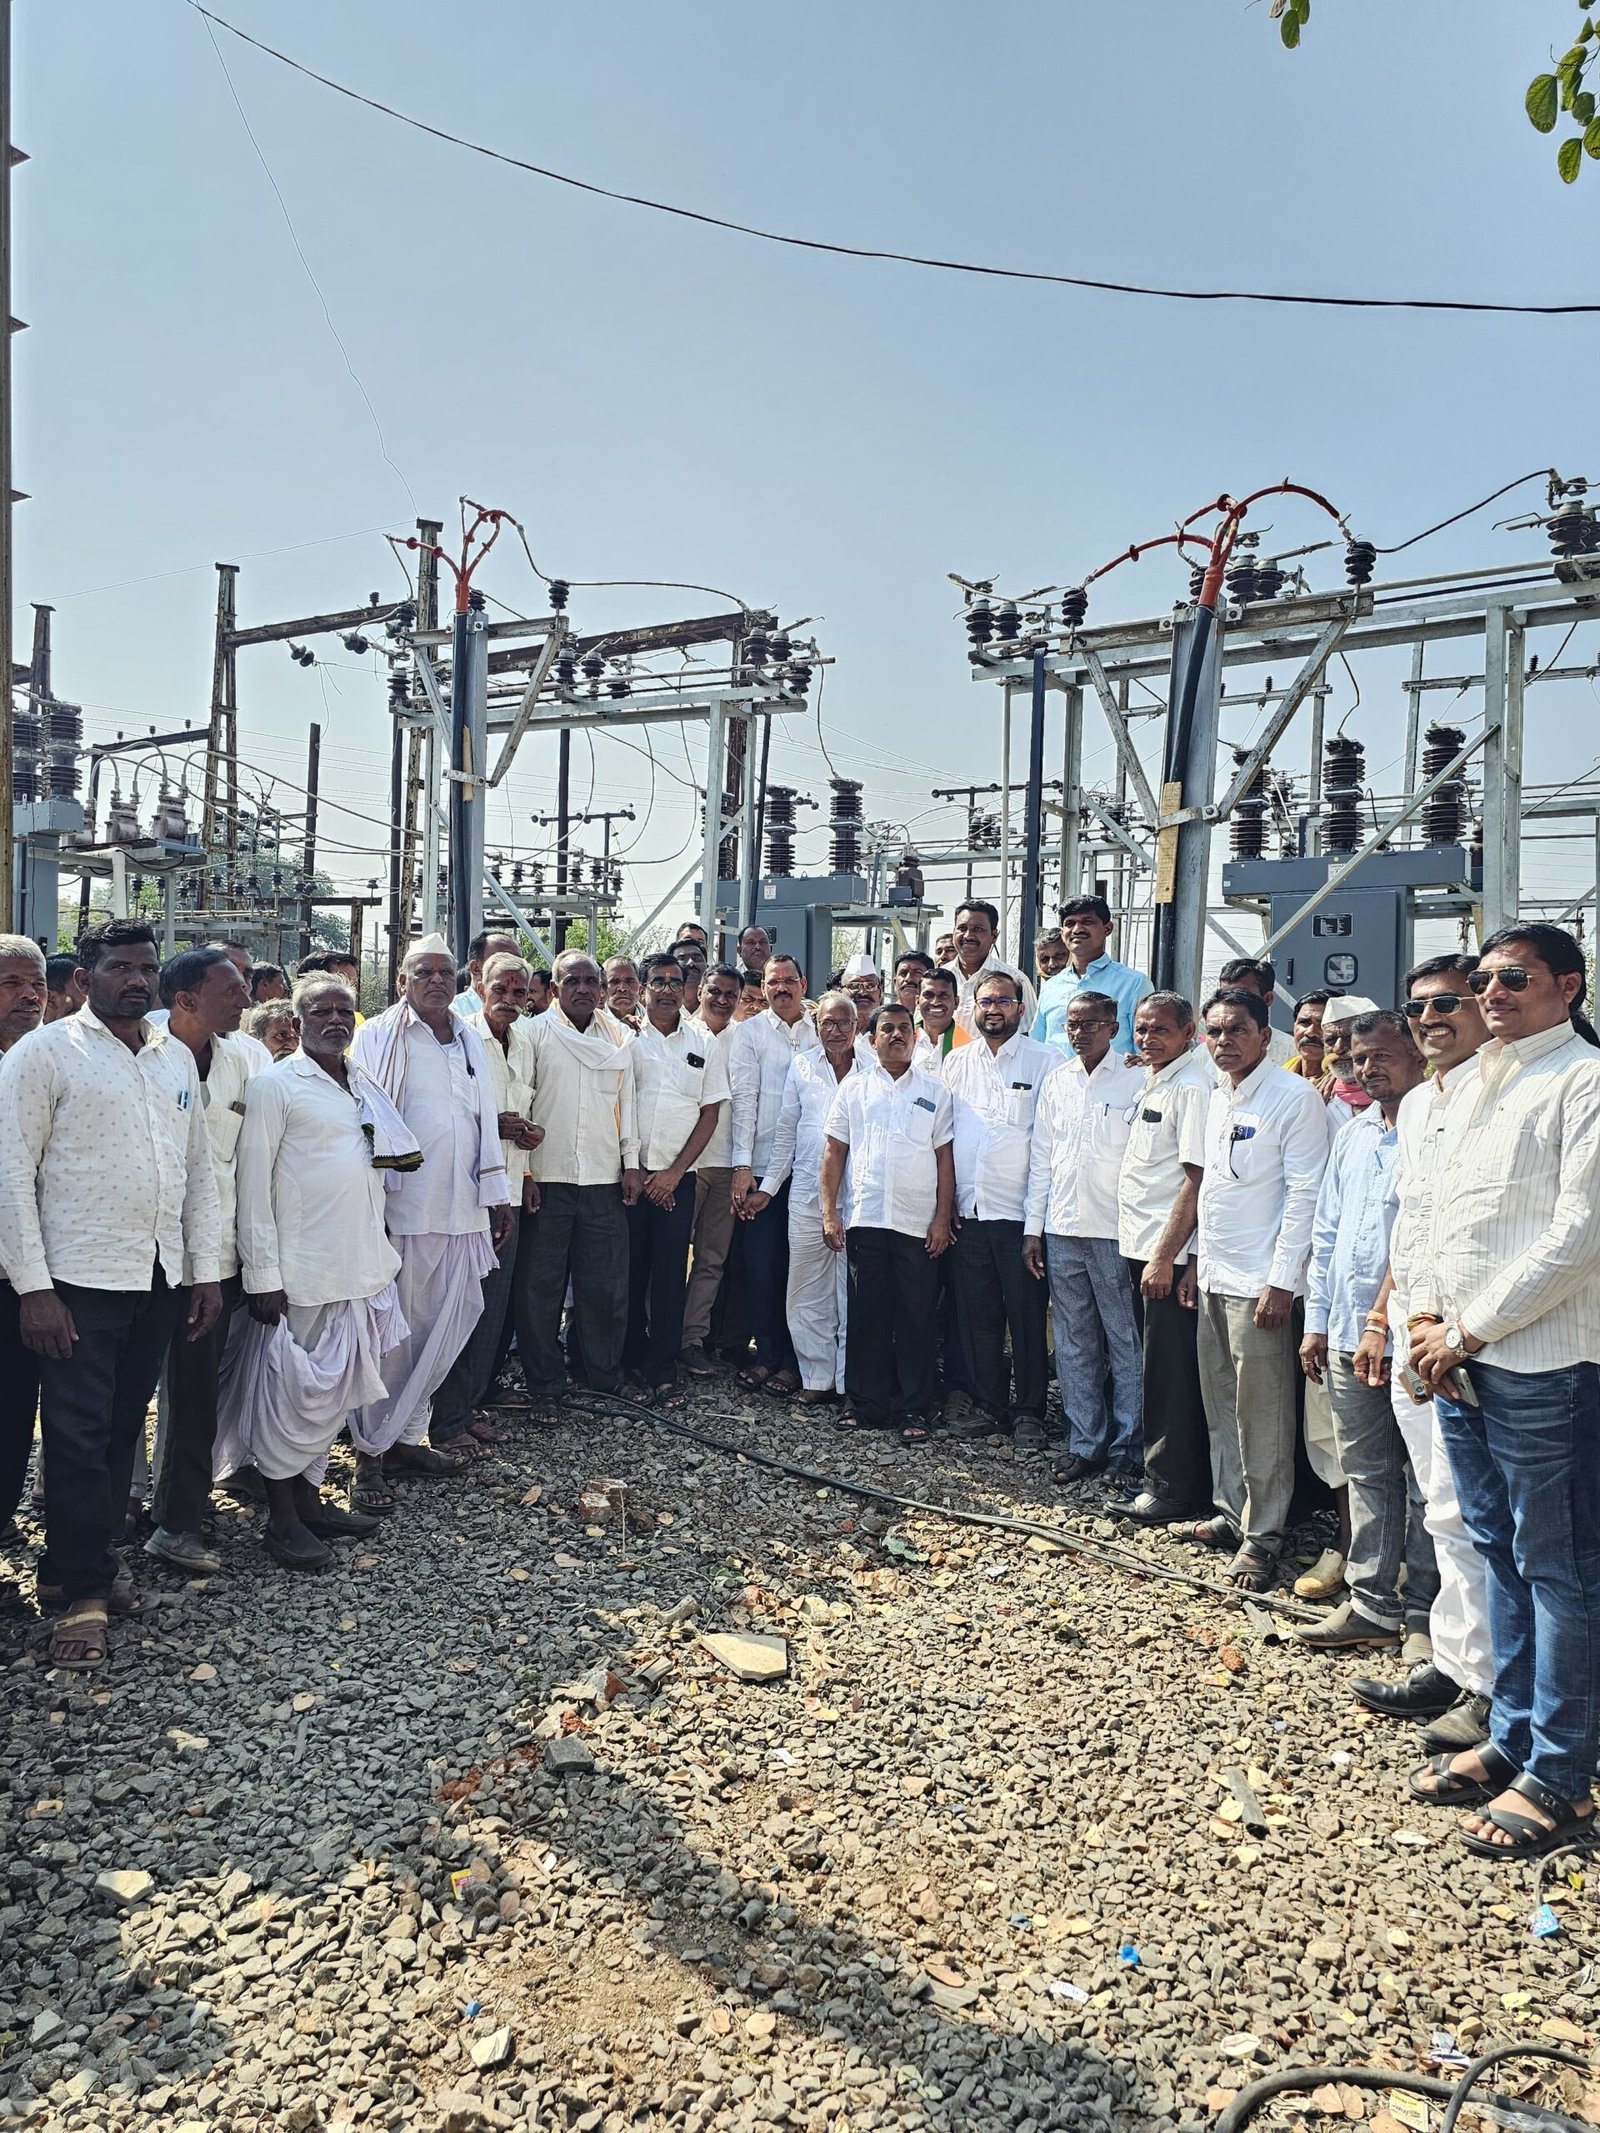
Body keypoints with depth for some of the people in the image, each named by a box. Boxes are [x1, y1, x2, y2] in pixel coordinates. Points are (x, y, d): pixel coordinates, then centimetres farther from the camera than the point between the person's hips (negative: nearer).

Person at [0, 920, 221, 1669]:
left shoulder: (176, 1058, 11)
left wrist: (206, 1269, 10)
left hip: (161, 1277, 5)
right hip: (80, 1278, -5)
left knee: (123, 1428, 13)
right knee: (78, 1436, 2)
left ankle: (91, 1554, 29)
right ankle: (84, 1591, 14)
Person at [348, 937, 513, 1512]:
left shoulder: (470, 1039, 15)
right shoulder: (379, 1037, -1)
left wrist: (496, 1195, 15)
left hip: (461, 1210, 6)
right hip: (400, 1206, -6)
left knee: (448, 1325, 9)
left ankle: (404, 1436, 23)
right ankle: (370, 1454, 10)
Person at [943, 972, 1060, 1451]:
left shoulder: (1046, 1062, -2)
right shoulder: (956, 1062, 11)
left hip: (1019, 1213, -4)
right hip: (967, 1210, 4)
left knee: (1027, 1317, 2)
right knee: (976, 1316, 10)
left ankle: (1029, 1412, 14)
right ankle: (988, 1406, 23)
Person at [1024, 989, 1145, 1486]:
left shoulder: (1136, 1079, -4)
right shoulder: (1058, 1082, 11)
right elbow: (1040, 1159, 13)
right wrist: (1032, 1228, 9)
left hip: (1115, 1231, -5)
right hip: (1062, 1230, 5)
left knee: (1125, 1343, 1)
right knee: (1073, 1343, 11)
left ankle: (1128, 1451, 11)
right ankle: (1085, 1443, 21)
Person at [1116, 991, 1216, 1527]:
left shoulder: (1193, 1085, -15)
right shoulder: (1154, 1082, 14)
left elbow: (1196, 1178, -20)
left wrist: (1165, 1256, -22)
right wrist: (1146, 1254, 17)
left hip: (1169, 1254, -9)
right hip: (1142, 1246, 9)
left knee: (1171, 1377, -1)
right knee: (1159, 1373, 17)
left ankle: (1174, 1492, 10)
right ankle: (1160, 1476, 28)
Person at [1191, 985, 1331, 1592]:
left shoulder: (1294, 1097, -12)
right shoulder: (1217, 1098, 13)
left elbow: (1305, 1195, -15)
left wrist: (1281, 1280, -18)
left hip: (1259, 1283, -8)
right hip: (1214, 1276, 8)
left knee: (1262, 1414, -1)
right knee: (1220, 1406, 15)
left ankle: (1262, 1536, 10)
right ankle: (1232, 1513, 27)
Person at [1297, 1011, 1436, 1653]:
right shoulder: (1352, 1133, 14)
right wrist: (1317, 1319, 14)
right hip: (1348, 1335, 7)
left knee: (1422, 1479, 5)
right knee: (1365, 1473, 13)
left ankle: (1422, 1612, 17)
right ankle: (1373, 1604, 23)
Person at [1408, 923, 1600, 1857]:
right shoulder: (1472, 1091, 16)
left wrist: (1470, 1330, -13)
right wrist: (1431, 1317, 4)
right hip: (1463, 1359, 8)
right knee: (1499, 1553, 17)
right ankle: (1512, 1737, 30)